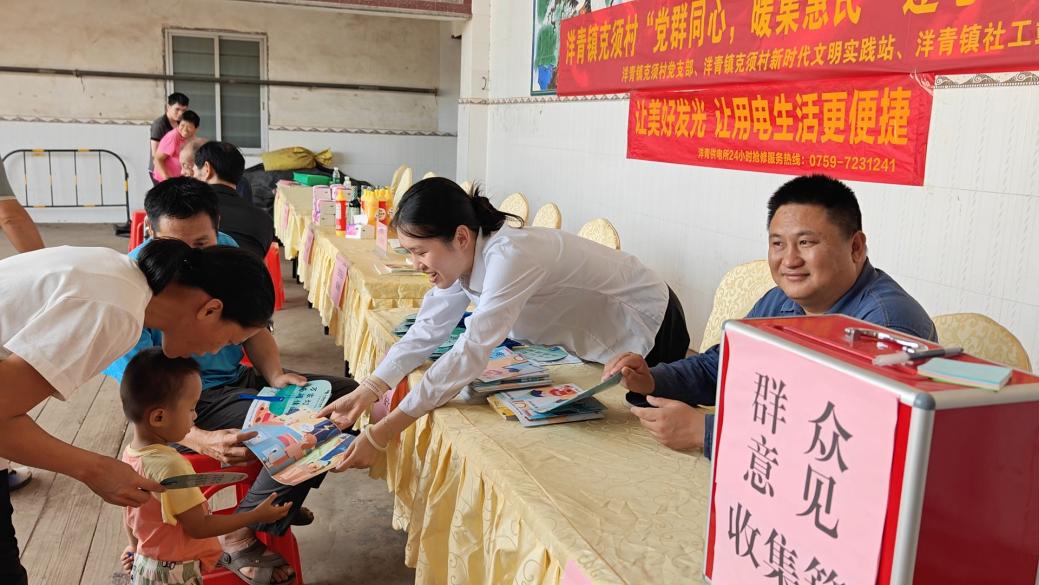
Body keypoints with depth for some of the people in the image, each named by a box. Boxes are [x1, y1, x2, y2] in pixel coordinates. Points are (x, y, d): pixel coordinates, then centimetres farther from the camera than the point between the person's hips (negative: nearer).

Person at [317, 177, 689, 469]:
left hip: (647, 331, -8)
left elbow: (470, 355, -43)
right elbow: (426, 331, -8)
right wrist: (369, 390, -21)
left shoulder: (509, 257, -39)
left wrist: (380, 435, -41)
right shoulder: (463, 255, -12)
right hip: (594, 340, 8)